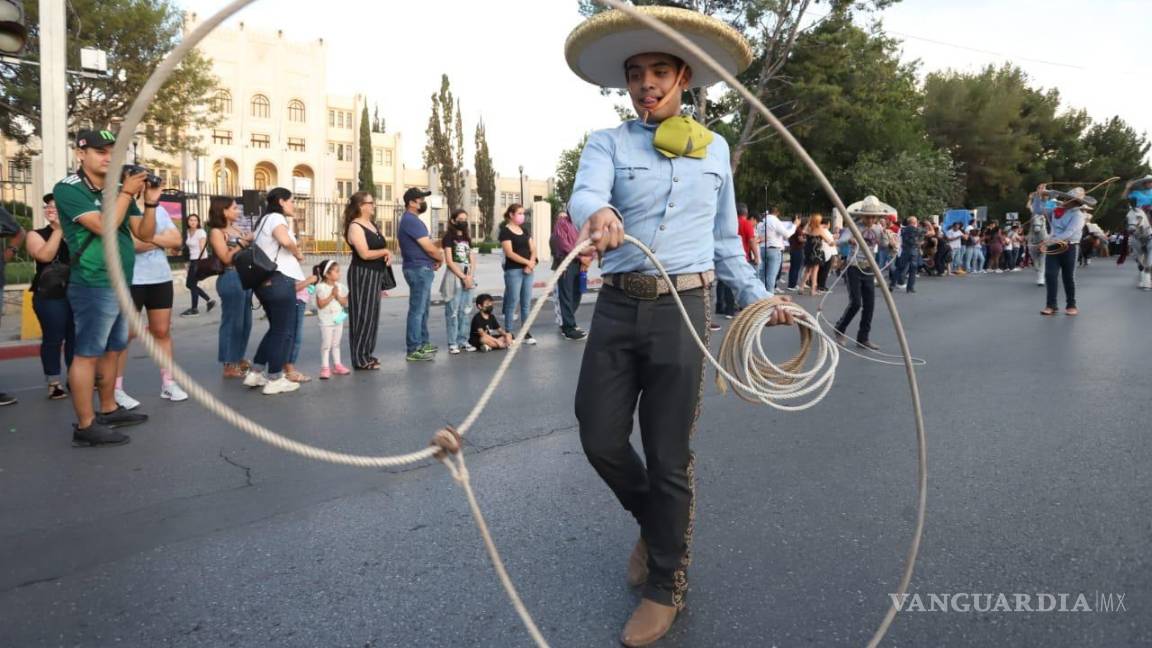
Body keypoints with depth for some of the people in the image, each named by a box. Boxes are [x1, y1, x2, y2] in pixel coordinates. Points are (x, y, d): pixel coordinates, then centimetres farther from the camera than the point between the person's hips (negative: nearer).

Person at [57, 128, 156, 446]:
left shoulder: (119, 190, 12)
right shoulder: (68, 189, -8)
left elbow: (145, 234, 9)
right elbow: (104, 226, -20)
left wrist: (150, 202, -5)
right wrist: (128, 193, -14)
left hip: (121, 285, 8)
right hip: (94, 286, -8)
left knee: (112, 350, 15)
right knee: (87, 353, -5)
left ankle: (109, 410, 27)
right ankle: (85, 426, -2)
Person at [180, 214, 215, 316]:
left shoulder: (201, 232, -10)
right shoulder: (187, 232, 10)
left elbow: (202, 248, -16)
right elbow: (189, 247, 15)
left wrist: (200, 263, -22)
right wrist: (189, 263, 13)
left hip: (200, 260, -8)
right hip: (192, 260, 8)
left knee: (192, 284, -4)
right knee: (189, 284, 8)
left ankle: (194, 309, 7)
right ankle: (209, 301, 16)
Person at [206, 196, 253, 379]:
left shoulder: (237, 230, 16)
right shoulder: (216, 232, -5)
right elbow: (226, 258, -13)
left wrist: (250, 241, 5)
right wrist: (243, 242, -10)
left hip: (245, 278, 8)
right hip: (231, 280, -8)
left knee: (245, 322, 13)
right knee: (233, 322, -4)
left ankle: (238, 359, 25)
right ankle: (229, 365, 4)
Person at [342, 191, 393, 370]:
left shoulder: (372, 224, 15)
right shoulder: (355, 227, -12)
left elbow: (381, 246, 19)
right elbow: (365, 254, -21)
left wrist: (388, 254, -4)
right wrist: (385, 252, -7)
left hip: (376, 274, 9)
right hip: (362, 275, -9)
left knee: (372, 315, 12)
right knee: (362, 315, -6)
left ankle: (367, 354, 20)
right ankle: (360, 358, -1)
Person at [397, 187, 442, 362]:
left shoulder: (411, 220, 17)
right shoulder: (411, 220, -17)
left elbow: (427, 244, 19)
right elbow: (429, 248, -18)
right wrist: (440, 258, 1)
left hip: (422, 269, 11)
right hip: (420, 269, -11)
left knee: (423, 308, 18)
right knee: (417, 310, -8)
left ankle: (423, 343, 29)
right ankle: (413, 350, -4)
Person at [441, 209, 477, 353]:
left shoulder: (467, 238, 17)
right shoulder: (449, 237, -3)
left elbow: (472, 260, 12)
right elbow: (449, 261, -10)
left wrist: (470, 276, -5)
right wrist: (463, 277, -13)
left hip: (468, 277, 7)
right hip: (454, 276, -6)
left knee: (465, 311, 8)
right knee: (453, 311, -6)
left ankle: (463, 341, 14)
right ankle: (452, 343, -3)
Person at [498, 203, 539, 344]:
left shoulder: (525, 231, 16)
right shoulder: (505, 231, -4)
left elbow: (533, 249, 11)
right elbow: (509, 253, -13)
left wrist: (531, 263, -7)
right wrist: (527, 262, -14)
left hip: (527, 270, 6)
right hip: (513, 271, -6)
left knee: (526, 303, 7)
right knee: (513, 302, -5)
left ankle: (526, 332, 13)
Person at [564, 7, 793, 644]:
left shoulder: (713, 148, 13)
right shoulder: (606, 142, 6)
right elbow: (585, 191, -18)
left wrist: (757, 297, 13)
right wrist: (597, 214, -41)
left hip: (682, 309, 0)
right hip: (618, 305, 1)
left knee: (668, 457, 3)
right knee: (600, 438, 3)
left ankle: (665, 587, 22)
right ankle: (653, 523, 35)